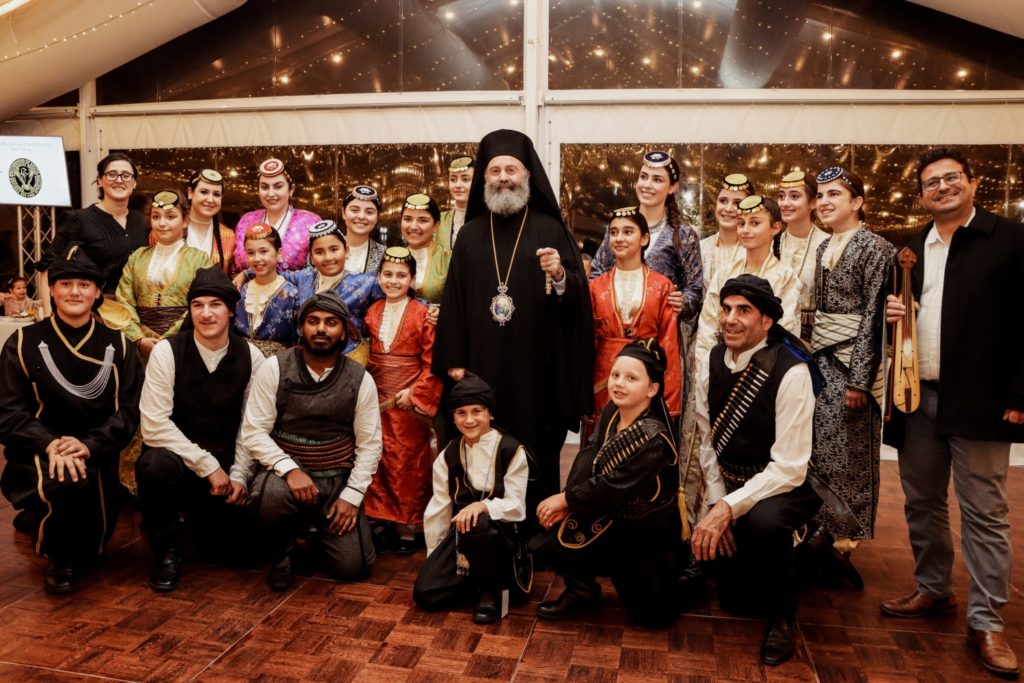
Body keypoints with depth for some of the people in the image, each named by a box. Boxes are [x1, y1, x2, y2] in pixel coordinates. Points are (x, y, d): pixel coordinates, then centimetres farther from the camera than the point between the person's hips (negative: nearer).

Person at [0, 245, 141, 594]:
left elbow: (129, 410, -1)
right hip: (37, 454, -1)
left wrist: (89, 445, -19)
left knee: (93, 538, -12)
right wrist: (49, 445, -22)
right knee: (66, 485, -34)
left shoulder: (116, 345, 6)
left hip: (95, 454, 2)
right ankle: (60, 559, -2)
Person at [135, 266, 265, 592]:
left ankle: (192, 515, 29)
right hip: (176, 455, -2)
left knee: (237, 548, -7)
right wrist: (208, 465, -20)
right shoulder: (167, 352, -12)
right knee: (158, 464, -37)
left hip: (225, 464, 2)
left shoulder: (250, 357, -4)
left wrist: (238, 474, -10)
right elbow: (154, 425, -18)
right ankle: (166, 550, -8)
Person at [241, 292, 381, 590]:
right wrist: (290, 469, -23)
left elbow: (370, 444, 0)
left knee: (352, 566, -8)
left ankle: (319, 528, 27)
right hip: (286, 469, -1)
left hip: (337, 480, 2)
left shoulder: (360, 379, -3)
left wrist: (352, 495, -8)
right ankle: (283, 546, 0)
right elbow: (254, 432, -9)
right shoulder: (275, 367, -7)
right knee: (272, 497, -37)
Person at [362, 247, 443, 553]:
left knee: (408, 464, 3)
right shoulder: (372, 313, 8)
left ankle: (409, 528, 15)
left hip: (409, 401, -4)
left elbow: (432, 362, -8)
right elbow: (366, 355, 12)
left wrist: (415, 393, -14)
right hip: (377, 399, 4)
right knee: (378, 462, 10)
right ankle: (379, 519, 23)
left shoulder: (423, 315, -7)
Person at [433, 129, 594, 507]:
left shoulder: (549, 230, 2)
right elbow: (454, 299, 7)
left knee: (536, 453, 4)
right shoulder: (470, 234, 9)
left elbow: (579, 295, -3)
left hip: (535, 365, -2)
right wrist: (454, 360, 2)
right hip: (481, 365, 2)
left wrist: (561, 275, -24)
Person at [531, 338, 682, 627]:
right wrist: (569, 501, -24)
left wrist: (567, 499, -18)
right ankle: (582, 592, 20)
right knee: (543, 542, -4)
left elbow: (615, 488, -29)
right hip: (612, 514, 7)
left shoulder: (653, 438, -30)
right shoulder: (611, 412, -5)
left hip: (642, 530, -7)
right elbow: (588, 460, -9)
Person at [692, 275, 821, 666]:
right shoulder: (714, 361, -6)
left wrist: (729, 508, -32)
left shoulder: (791, 372, -23)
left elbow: (789, 468, -26)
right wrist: (717, 503, -7)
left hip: (786, 484, -5)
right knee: (733, 596, 5)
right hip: (732, 483, 6)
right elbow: (708, 440, 1)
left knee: (764, 520, -39)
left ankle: (781, 617, -11)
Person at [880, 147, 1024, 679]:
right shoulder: (913, 250, 13)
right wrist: (893, 315, -2)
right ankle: (933, 590, 31)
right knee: (921, 504, 14)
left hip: (978, 401, -5)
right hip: (916, 399, 5)